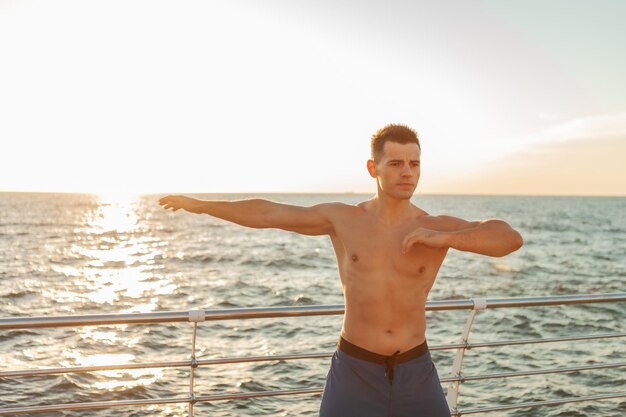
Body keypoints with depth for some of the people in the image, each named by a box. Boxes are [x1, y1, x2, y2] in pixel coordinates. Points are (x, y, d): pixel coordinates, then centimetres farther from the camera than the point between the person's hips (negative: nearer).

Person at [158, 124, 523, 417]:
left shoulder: (438, 228, -6)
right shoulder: (342, 219, -3)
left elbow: (511, 238, -19)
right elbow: (267, 213, 5)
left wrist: (444, 238, -32)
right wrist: (200, 204, 13)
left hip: (415, 371, 1)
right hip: (355, 370, 0)